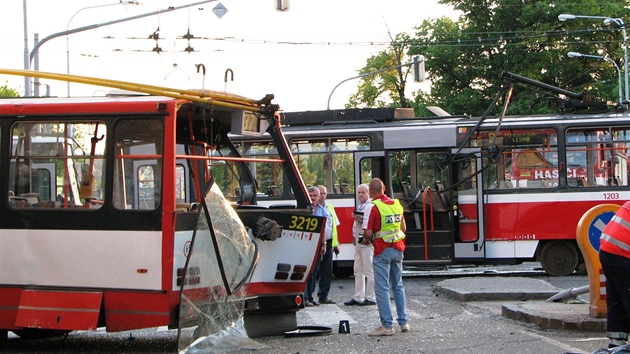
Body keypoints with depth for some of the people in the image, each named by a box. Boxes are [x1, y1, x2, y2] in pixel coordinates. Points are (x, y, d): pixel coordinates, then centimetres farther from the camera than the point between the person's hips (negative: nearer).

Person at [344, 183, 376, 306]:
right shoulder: (359, 207, 20)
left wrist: (359, 219, -22)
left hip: (367, 242, -10)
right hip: (358, 241, 10)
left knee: (369, 271, -5)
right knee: (358, 271, 11)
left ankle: (371, 298, -1)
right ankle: (358, 297, 15)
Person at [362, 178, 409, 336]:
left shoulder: (373, 207, -13)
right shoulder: (397, 204, 7)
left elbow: (368, 233, -16)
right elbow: (403, 228, 15)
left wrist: (366, 240, 4)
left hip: (382, 250, -7)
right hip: (398, 249, 7)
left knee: (382, 288, -2)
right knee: (398, 286, 16)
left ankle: (386, 325, -4)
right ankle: (403, 322, 18)